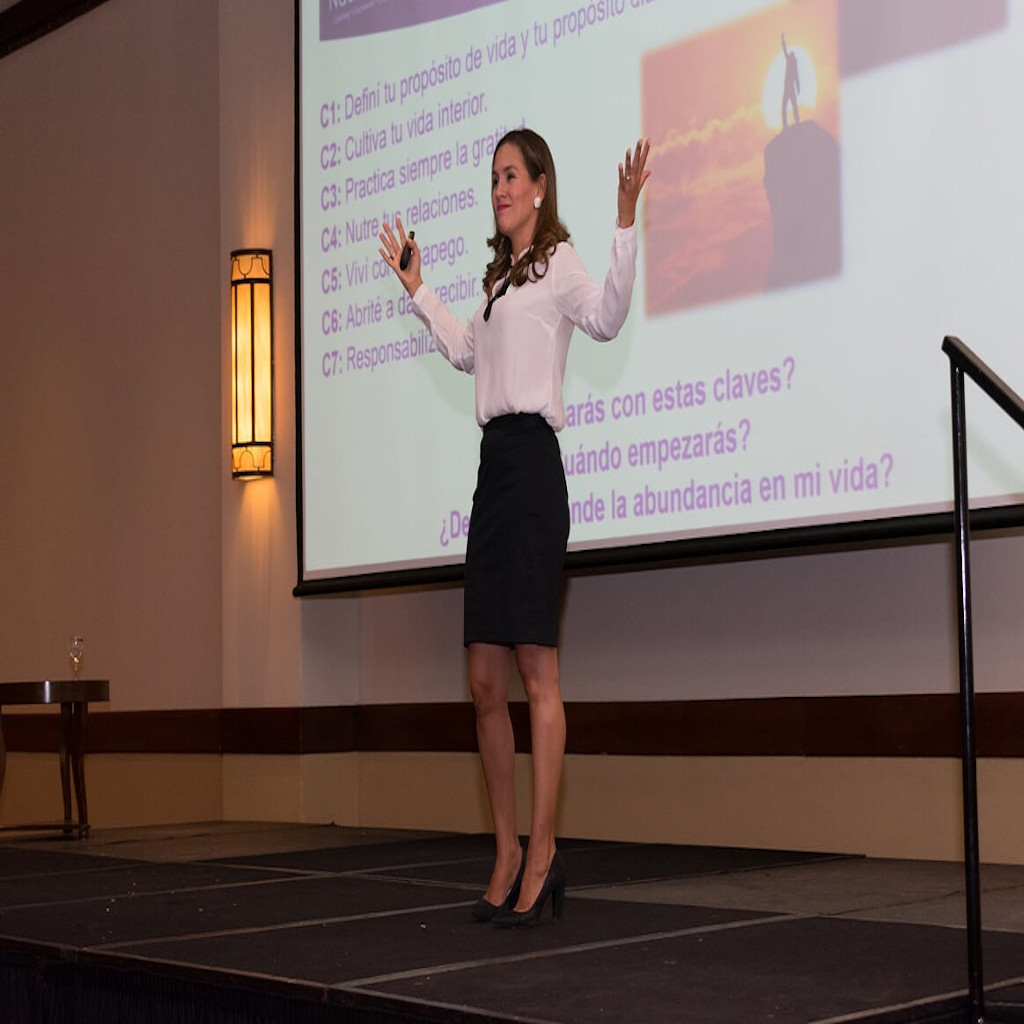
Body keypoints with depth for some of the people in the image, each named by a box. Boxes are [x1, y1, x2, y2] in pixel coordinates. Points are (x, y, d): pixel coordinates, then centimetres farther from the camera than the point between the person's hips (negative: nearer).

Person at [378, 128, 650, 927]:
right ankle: (508, 854, 10)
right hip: (492, 462, 9)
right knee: (485, 679, 5)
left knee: (536, 665, -10)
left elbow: (606, 318, -19)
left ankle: (542, 851, -6)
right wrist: (416, 288, 41)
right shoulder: (501, 277, 25)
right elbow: (463, 351, 38)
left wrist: (626, 222, -28)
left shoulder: (557, 261, 1)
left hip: (532, 458, -9)